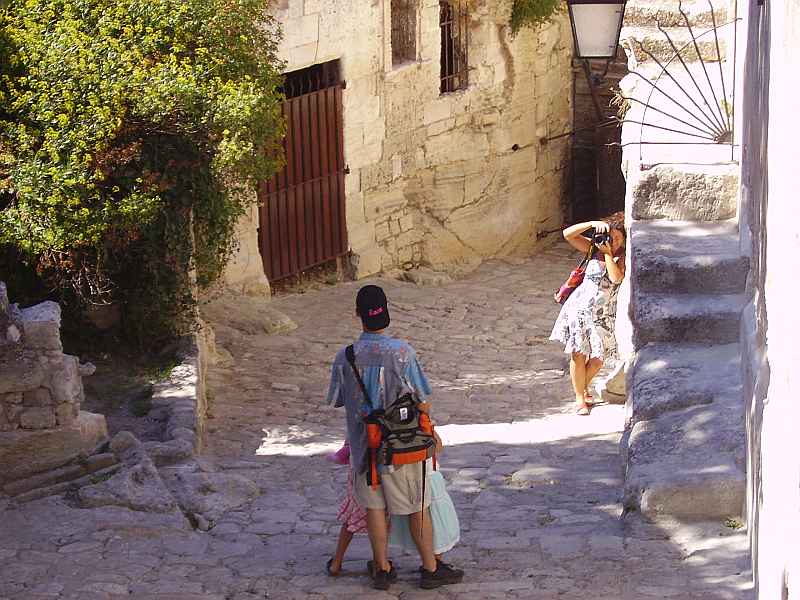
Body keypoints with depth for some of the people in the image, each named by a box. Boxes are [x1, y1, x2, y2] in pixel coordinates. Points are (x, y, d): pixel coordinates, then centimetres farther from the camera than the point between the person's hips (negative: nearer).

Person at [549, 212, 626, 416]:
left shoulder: (624, 256, -4)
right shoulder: (594, 248, -1)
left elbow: (616, 278, -21)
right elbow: (568, 234, -10)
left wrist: (608, 254, -19)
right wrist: (592, 224, -19)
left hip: (603, 314, 0)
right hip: (580, 307, 0)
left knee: (597, 359, 4)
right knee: (578, 355, -3)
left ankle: (583, 387, 33)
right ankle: (580, 398, 13)